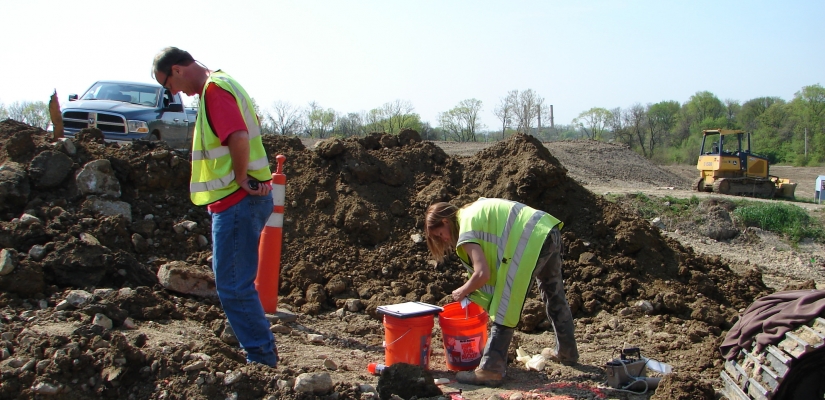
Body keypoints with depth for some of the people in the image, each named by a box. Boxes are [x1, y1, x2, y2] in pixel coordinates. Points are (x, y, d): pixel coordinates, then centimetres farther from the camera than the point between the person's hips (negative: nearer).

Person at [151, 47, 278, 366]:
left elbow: (238, 137, -29)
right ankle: (262, 352, 25)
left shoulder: (213, 89, -13)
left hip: (236, 202, -10)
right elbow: (245, 133, 24)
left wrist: (241, 178, -16)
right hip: (242, 200, 10)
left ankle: (261, 359, 4)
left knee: (233, 286, -4)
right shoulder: (222, 84, 18)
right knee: (237, 283, 17)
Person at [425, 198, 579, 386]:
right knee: (554, 295, 26)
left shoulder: (466, 231, -4)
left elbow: (482, 274, -14)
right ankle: (568, 352, 42)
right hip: (549, 231, 10)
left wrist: (463, 291, 5)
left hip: (531, 242, -10)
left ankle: (491, 370, -1)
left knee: (505, 309, -3)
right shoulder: (474, 209, 21)